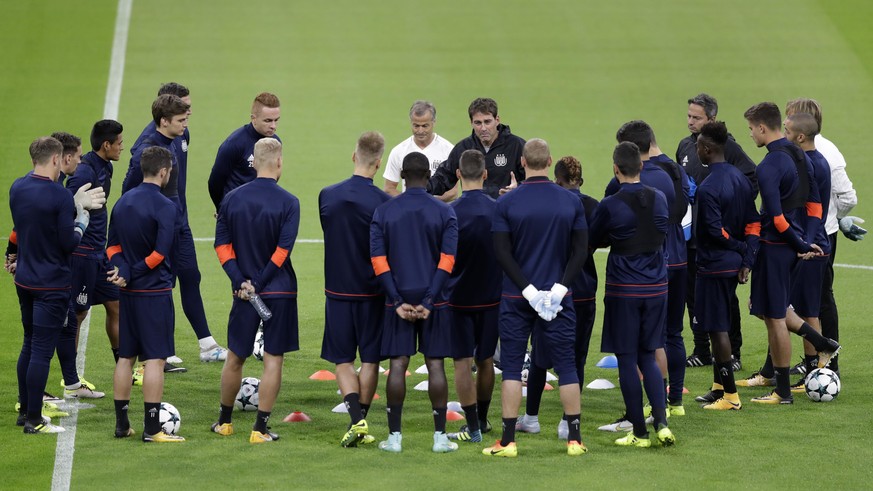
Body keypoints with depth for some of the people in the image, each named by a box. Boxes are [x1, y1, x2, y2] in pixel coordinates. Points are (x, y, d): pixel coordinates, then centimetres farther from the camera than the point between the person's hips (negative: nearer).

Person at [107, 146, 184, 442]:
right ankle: (152, 429, -6)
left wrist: (123, 271, -7)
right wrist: (129, 274, -12)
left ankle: (122, 425, 16)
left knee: (125, 356, 12)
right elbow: (160, 252, -21)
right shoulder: (164, 206, -14)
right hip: (155, 291, -7)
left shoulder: (123, 202, 9)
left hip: (128, 293, 7)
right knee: (155, 358, -4)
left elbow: (113, 245, 8)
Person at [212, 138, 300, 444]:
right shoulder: (288, 203, -9)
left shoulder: (232, 199, 3)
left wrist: (241, 282, -5)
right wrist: (260, 284, -10)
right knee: (273, 359, 3)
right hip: (280, 292, -3)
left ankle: (224, 422, 25)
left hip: (244, 292, 3)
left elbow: (222, 245, -1)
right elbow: (282, 250, -14)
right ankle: (260, 429, 0)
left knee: (235, 358, 15)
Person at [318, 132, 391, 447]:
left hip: (337, 289, 2)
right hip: (371, 291, -2)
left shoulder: (327, 196, -3)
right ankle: (362, 424, 12)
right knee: (370, 359, 11)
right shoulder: (383, 202, -13)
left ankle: (356, 419, -11)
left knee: (342, 361, 8)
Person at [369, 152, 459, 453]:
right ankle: (440, 437, 4)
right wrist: (429, 301, -9)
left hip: (398, 299, 0)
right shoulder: (444, 213, -1)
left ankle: (394, 437, 4)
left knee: (398, 364, 3)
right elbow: (447, 261, -8)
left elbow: (378, 259, -5)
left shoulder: (384, 212, 0)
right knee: (435, 364, 3)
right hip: (432, 298, 0)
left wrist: (397, 301, -6)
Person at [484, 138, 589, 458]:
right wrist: (559, 288, -7)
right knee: (566, 365, 7)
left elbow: (502, 252, -10)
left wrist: (528, 289, -10)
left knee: (511, 366, 5)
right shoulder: (571, 201, -1)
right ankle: (575, 439, 7)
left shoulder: (507, 203, -6)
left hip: (516, 299, -1)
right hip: (558, 297, 1)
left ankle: (508, 441, 2)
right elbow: (581, 250, -3)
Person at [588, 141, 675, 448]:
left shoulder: (610, 206, -13)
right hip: (656, 287, 4)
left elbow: (592, 241, 0)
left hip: (624, 290, -4)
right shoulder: (659, 199, 0)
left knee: (627, 361, 5)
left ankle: (639, 433, 7)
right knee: (647, 357, 14)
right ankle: (661, 422, -3)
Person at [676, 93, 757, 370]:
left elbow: (753, 180, -11)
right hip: (690, 234, 7)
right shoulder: (685, 146, 12)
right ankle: (702, 352, 18)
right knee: (693, 295, 9)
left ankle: (733, 353, 8)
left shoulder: (727, 147, -10)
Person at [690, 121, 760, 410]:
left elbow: (715, 231, -23)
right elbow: (753, 222, 8)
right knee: (720, 326, 18)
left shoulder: (708, 188, -20)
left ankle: (730, 395, 0)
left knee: (717, 328, -2)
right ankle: (718, 386, 26)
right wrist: (747, 260, 7)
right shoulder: (740, 178, 7)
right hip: (733, 265, 9)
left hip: (714, 265, -9)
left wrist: (740, 248, -6)